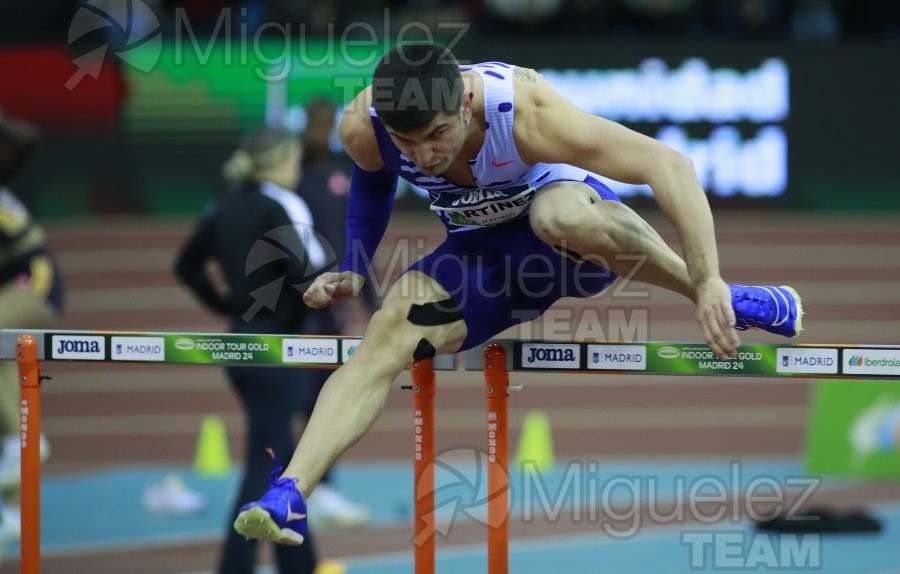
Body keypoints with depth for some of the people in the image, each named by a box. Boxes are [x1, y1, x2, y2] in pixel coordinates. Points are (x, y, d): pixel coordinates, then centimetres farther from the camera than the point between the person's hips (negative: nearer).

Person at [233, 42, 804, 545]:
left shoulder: (525, 110, -37)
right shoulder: (363, 128, -23)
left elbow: (669, 164, -39)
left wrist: (707, 282, -46)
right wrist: (353, 272, -1)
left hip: (571, 211, -4)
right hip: (483, 247, 4)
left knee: (560, 215, -40)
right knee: (391, 330, -22)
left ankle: (725, 299, -22)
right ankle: (287, 497, -27)